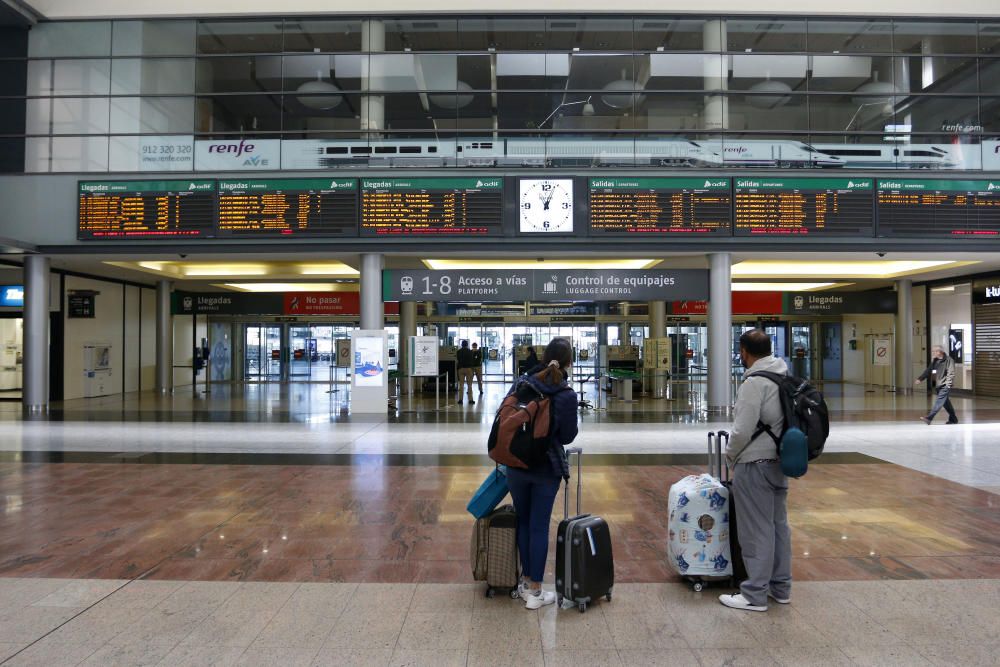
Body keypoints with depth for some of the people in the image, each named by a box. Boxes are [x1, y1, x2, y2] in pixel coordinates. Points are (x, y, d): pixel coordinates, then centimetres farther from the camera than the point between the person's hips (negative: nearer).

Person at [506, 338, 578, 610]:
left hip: (516, 463, 3)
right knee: (539, 526, 5)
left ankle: (526, 582, 27)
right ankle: (535, 592, 13)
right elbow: (567, 436, -6)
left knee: (523, 522, 17)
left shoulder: (523, 382, -4)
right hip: (547, 467, -3)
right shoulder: (567, 395, -13)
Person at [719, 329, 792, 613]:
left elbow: (743, 430, -23)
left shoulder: (754, 382, -20)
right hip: (779, 460, 9)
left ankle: (755, 595, 7)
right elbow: (786, 421, 13)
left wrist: (730, 454, -4)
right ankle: (781, 587, 27)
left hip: (754, 464, -9)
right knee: (778, 525, 16)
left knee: (757, 531, -2)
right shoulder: (785, 377, 8)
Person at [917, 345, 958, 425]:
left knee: (939, 401, -13)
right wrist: (920, 379, 5)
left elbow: (951, 373, -14)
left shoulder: (949, 360, -8)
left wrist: (948, 384, -22)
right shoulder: (935, 361, 14)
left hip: (945, 385, -8)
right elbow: (928, 371, 15)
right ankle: (953, 419, 26)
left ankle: (929, 418, -22)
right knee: (945, 402, 15)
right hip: (937, 385, 8)